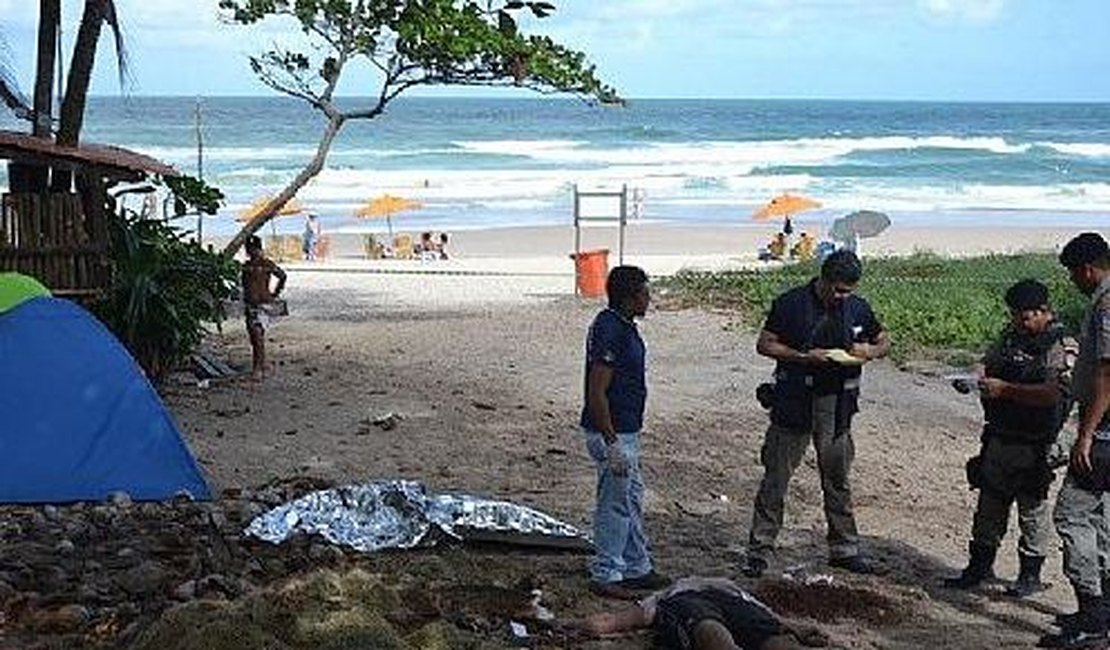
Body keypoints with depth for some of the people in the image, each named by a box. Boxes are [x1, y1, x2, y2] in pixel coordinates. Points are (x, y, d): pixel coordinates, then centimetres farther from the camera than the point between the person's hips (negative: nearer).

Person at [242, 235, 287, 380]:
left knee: (259, 336, -15)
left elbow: (282, 276, 0)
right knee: (253, 338, 9)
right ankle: (256, 368, 17)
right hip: (248, 304, 7)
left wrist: (275, 293, 2)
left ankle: (260, 369, -15)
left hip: (262, 304, -7)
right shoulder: (246, 265, 11)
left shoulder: (267, 264, -7)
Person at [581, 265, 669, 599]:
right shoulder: (609, 331, -23)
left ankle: (637, 568, 29)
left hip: (626, 430, 10)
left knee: (632, 500, 18)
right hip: (612, 433, -10)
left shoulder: (623, 326, 9)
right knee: (615, 504, 0)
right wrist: (612, 444, -24)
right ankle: (605, 575, 12)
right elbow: (596, 393, -25)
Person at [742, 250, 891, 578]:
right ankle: (759, 548, 8)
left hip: (837, 404, 4)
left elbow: (884, 341, 17)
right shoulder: (791, 304, -7)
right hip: (794, 402, -4)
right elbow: (765, 344, -6)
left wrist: (870, 351, -7)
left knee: (837, 477, 12)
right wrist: (804, 357, -18)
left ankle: (844, 548, 24)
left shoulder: (858, 309, 5)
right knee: (777, 476, 0)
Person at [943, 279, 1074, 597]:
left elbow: (1053, 394, -25)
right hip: (999, 437, 7)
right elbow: (989, 364, 20)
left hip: (1034, 446, -7)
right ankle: (980, 566, 26)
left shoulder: (1061, 347, -13)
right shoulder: (1011, 335, 10)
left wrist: (1005, 389, -28)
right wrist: (973, 379, -3)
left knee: (1033, 510, 4)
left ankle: (1031, 575, 17)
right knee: (989, 505, 14)